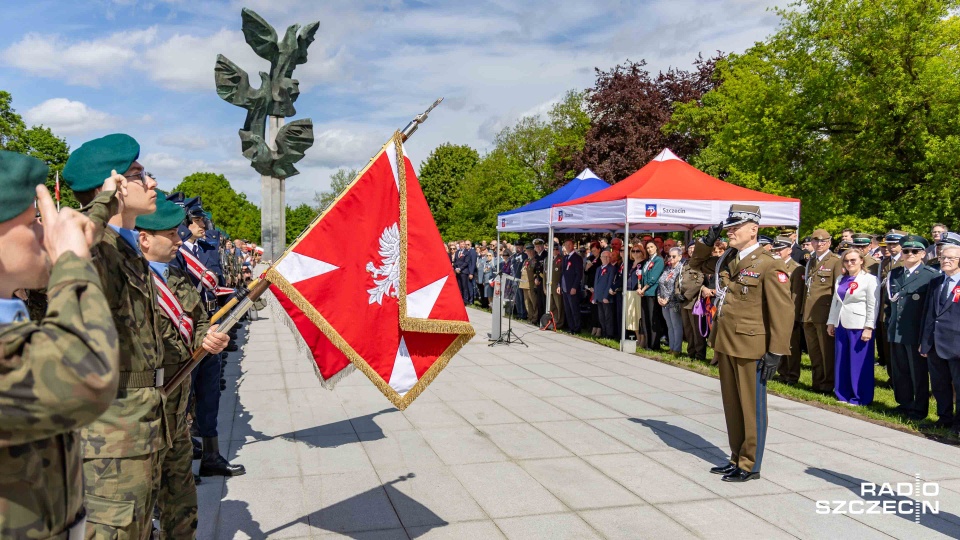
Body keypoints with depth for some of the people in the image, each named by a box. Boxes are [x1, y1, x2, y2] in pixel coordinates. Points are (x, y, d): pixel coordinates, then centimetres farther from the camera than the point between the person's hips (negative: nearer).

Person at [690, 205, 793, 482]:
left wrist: (775, 353, -17)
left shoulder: (769, 266, -12)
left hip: (751, 348, -7)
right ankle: (737, 458, 28)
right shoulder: (726, 260, 10)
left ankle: (750, 465, 16)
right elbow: (697, 262, 28)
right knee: (731, 406, 16)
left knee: (751, 408, 4)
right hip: (725, 345, 8)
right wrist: (709, 240, 9)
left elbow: (783, 312, -14)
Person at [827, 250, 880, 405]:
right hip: (841, 325, 6)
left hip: (859, 327, -6)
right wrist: (831, 322, 13)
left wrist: (868, 328, -15)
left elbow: (872, 306, -10)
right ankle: (843, 395, 20)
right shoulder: (840, 279, 14)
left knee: (859, 363, -1)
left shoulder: (870, 279, -6)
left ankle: (861, 398, 9)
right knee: (841, 362, 10)